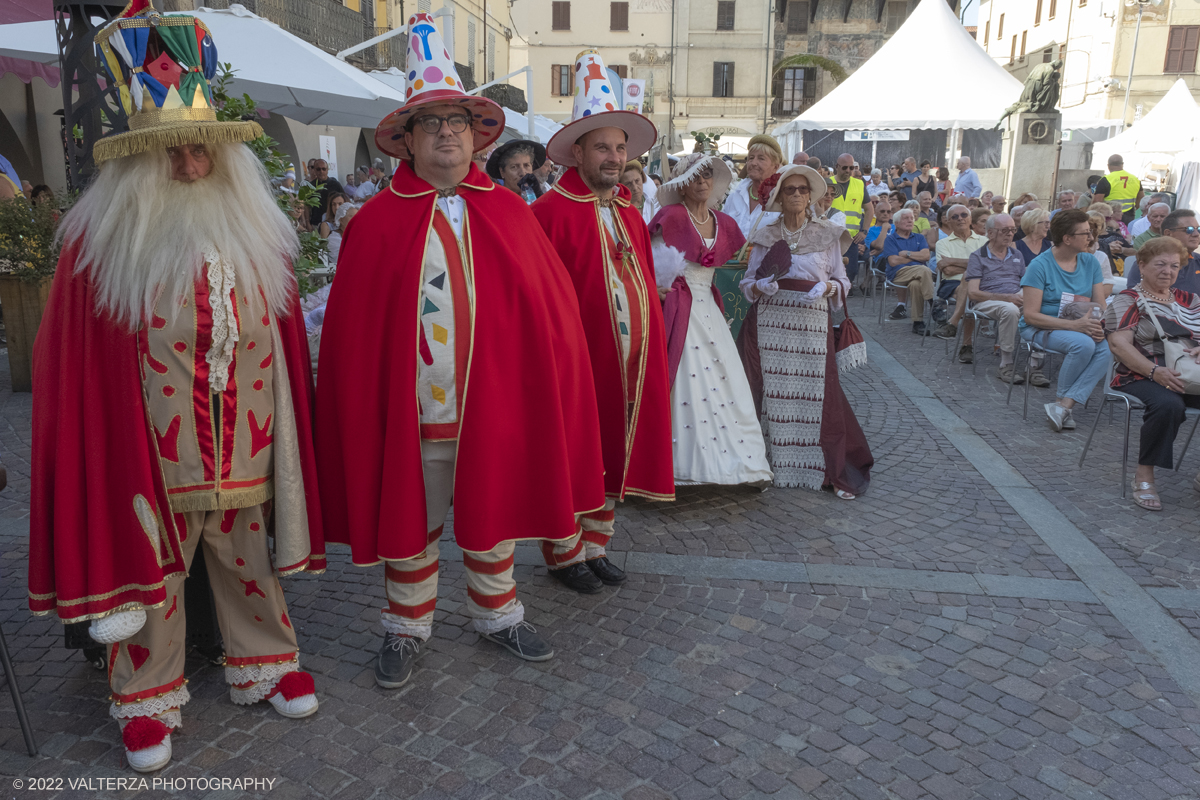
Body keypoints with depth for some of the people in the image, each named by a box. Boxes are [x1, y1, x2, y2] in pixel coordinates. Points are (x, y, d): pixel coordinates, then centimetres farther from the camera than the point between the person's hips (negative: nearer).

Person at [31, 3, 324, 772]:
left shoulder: (257, 231, 4)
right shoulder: (102, 239, -6)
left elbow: (287, 341, 5)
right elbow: (79, 363, -5)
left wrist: (288, 433, 4)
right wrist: (96, 443, -7)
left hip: (246, 443, 2)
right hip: (149, 444, -2)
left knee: (249, 555, 16)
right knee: (152, 566, 11)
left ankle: (266, 661, 35)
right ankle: (149, 696, 30)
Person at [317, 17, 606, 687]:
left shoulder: (508, 212, 3)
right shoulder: (378, 222, -3)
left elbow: (552, 305, 2)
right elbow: (352, 329, -4)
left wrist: (542, 393, -3)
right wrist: (362, 408, -9)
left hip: (495, 400, 2)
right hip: (410, 408, -2)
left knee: (493, 515, 18)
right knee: (409, 523, 13)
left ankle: (497, 613, 39)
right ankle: (408, 628, 34)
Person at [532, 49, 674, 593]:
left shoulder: (629, 213, 12)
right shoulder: (550, 211, -11)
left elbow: (643, 283, 15)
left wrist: (651, 342, 12)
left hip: (628, 362, 7)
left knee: (613, 452, 16)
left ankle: (595, 545, 32)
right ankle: (563, 554, 23)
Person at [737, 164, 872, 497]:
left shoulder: (828, 234, 7)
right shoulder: (766, 237, 9)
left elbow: (842, 282, 8)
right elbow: (748, 283, 11)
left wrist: (825, 287, -13)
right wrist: (760, 286, -11)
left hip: (812, 323, -1)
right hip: (770, 323, 1)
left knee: (817, 394, -4)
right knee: (771, 393, 2)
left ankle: (836, 471, 8)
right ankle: (772, 464, 16)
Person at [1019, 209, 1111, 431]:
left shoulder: (1090, 262, 7)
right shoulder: (1040, 265, -11)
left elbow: (1100, 306, 8)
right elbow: (1031, 315, -16)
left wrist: (1098, 326, -16)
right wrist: (1074, 325, -25)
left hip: (1081, 327, 5)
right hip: (1040, 328, -5)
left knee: (1106, 348, -28)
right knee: (1083, 344, -34)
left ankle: (1063, 406, -29)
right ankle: (1064, 403, -13)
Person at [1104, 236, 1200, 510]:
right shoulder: (1128, 300, 4)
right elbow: (1119, 343, -10)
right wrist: (1155, 371, -23)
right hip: (1142, 375, -5)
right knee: (1168, 403, -37)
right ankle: (1144, 475, -21)